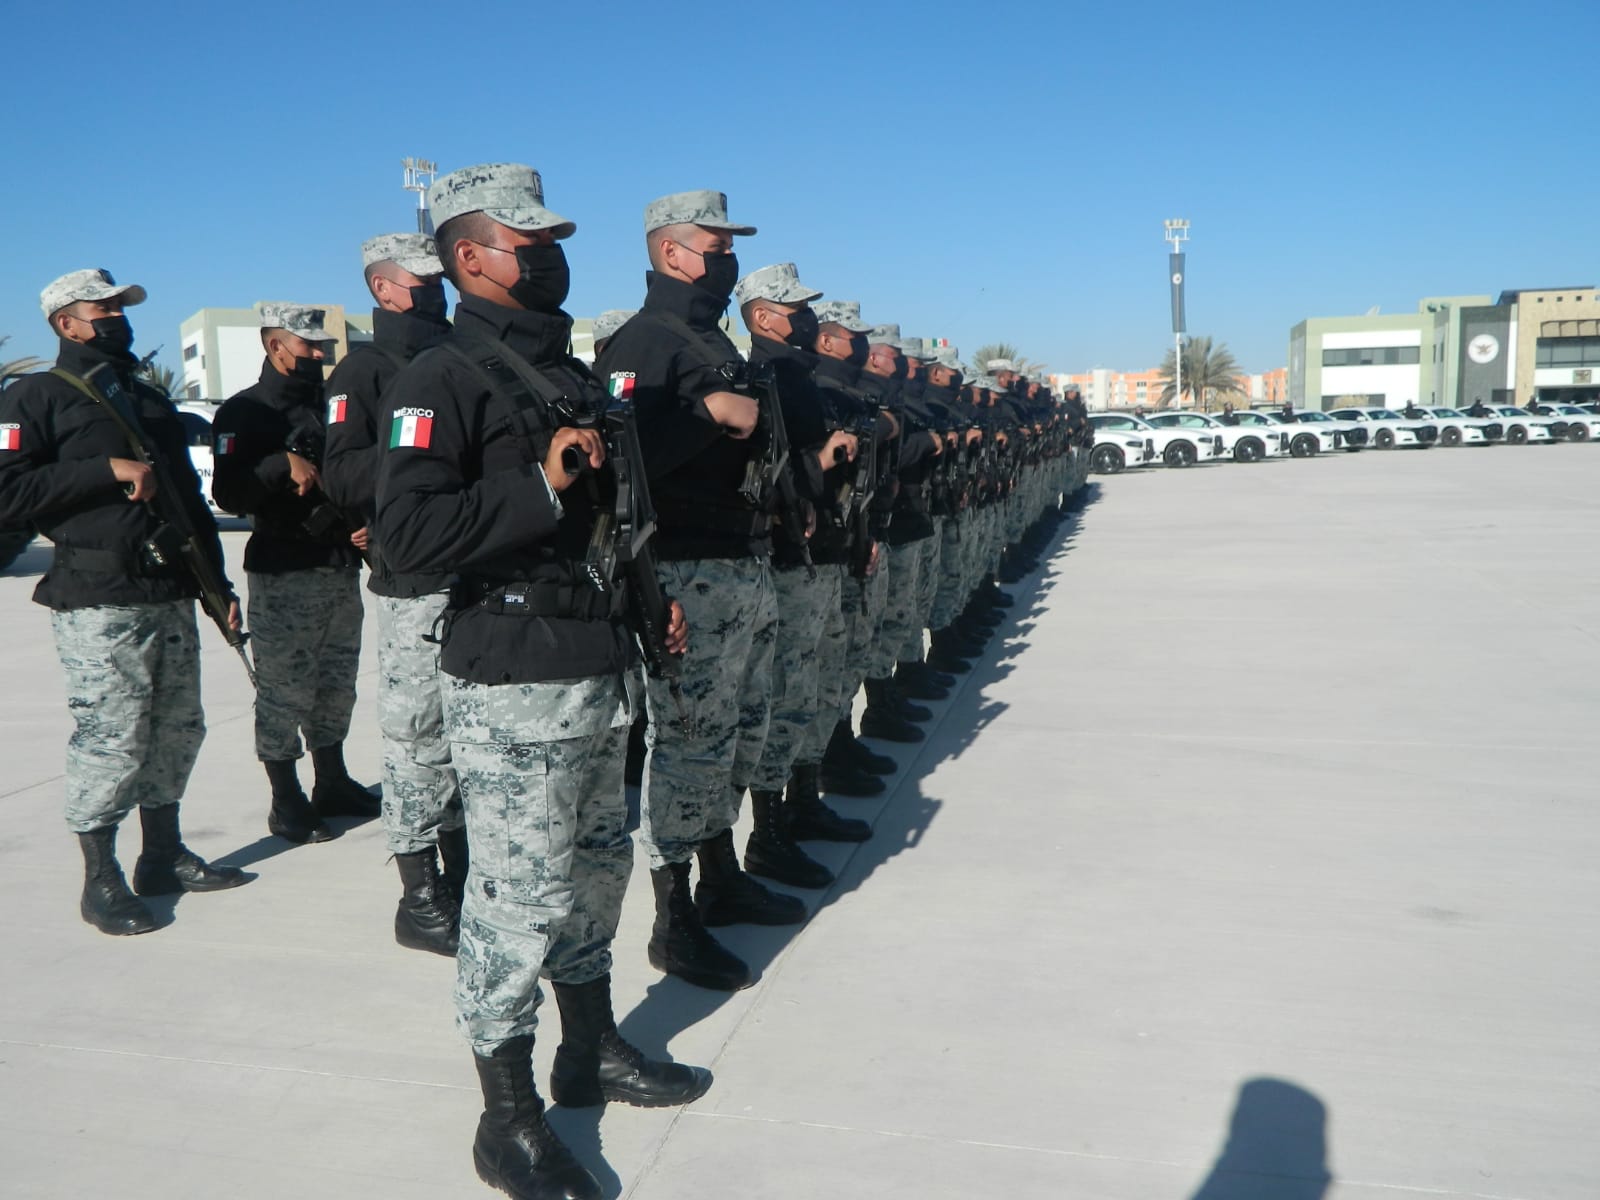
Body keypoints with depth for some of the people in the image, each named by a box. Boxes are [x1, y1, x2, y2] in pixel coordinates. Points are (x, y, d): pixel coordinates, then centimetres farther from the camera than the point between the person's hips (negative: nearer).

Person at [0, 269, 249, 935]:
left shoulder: (151, 400, 22)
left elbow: (191, 499, 24)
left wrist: (219, 584, 19)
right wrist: (108, 469, -15)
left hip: (171, 595, 7)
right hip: (98, 603, -7)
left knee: (177, 728, 10)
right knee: (109, 739, -6)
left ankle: (164, 855, 24)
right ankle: (101, 881, 7)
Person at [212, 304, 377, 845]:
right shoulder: (246, 411, -5)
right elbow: (229, 494, -15)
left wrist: (366, 523, 6)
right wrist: (283, 462, -27)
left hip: (342, 568, 7)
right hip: (283, 575, -7)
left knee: (336, 684, 14)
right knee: (283, 690, -3)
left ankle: (333, 784, 27)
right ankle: (286, 802, 8)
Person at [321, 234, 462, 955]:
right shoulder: (362, 372, -2)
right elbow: (341, 478, -15)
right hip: (417, 584, -7)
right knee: (420, 738, -3)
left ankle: (464, 875, 28)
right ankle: (420, 900, 8)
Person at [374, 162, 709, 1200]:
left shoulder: (573, 373, 17)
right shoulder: (445, 379, -11)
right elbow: (408, 531, -23)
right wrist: (540, 486, -24)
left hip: (601, 668, 9)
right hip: (513, 682, -9)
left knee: (596, 869, 19)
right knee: (521, 892, -1)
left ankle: (593, 1052, 38)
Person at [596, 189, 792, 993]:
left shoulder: (717, 342, 20)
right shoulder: (643, 343, -11)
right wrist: (709, 409, -25)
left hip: (747, 567, 10)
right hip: (689, 572, -10)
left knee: (738, 733, 17)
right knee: (687, 740, -5)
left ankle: (722, 880, 33)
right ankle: (673, 921, 7)